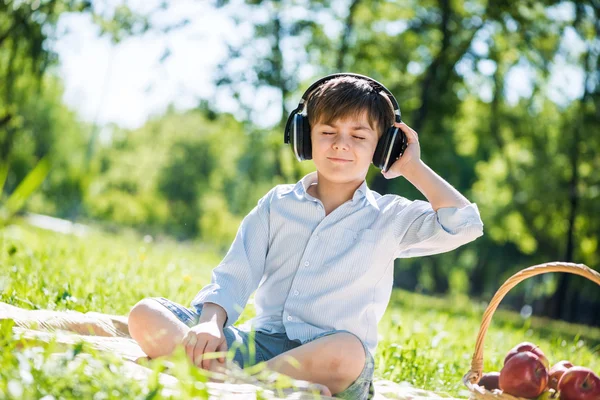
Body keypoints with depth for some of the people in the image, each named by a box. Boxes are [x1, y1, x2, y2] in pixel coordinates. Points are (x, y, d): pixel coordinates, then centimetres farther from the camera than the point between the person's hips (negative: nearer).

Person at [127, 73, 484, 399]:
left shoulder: (390, 218, 9)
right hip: (261, 341, 3)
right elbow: (233, 278, 8)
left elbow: (464, 225, -7)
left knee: (347, 352, -41)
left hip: (327, 355, -2)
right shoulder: (277, 203, 15)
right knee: (147, 316, -19)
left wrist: (413, 167, 3)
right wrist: (211, 322, -13)